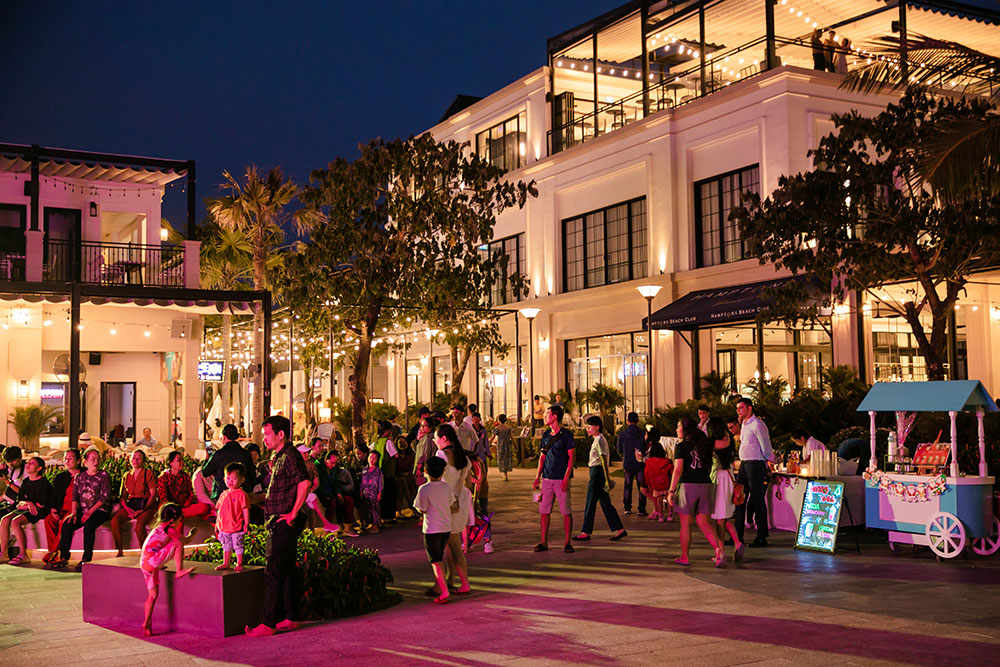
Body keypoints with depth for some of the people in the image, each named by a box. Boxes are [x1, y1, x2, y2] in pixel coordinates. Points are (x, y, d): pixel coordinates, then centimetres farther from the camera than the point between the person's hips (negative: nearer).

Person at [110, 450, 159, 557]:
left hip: (146, 506, -4)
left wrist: (142, 510, -15)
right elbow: (122, 496, 15)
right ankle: (119, 552, -17)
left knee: (139, 526, -34)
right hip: (130, 505, 4)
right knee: (114, 521, -26)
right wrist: (127, 508, -5)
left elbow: (153, 495, -3)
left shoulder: (149, 474, 3)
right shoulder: (126, 475, 18)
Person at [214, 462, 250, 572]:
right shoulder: (224, 495, 9)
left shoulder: (241, 494, -10)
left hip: (237, 527, -6)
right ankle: (226, 563, 28)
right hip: (224, 527, 6)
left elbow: (245, 509, -11)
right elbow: (219, 510, 16)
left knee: (238, 546, 2)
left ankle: (239, 564, 15)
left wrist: (246, 523, -15)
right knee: (226, 546, 17)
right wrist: (217, 524, 16)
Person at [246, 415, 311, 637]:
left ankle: (269, 623, -5)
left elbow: (304, 483, -29)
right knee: (287, 569, 13)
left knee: (273, 572, -8)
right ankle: (291, 617, 20)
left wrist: (293, 513, -24)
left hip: (284, 523, -10)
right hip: (278, 522, 10)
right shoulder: (280, 456, 17)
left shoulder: (290, 456, -15)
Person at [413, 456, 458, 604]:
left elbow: (422, 510, -7)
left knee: (435, 561, -2)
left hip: (432, 530, -5)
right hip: (446, 528, 5)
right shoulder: (446, 486, 2)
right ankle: (438, 587, 26)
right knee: (439, 558, 20)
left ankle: (444, 592, -10)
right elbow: (454, 507, 8)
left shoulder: (424, 489, -14)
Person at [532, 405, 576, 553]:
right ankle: (544, 542, 9)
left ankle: (567, 543, 6)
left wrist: (566, 478, -14)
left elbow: (572, 457, -7)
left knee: (566, 511, -1)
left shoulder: (566, 435, -5)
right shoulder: (546, 435, 13)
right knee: (544, 510, 4)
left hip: (561, 479, -5)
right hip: (547, 478, 6)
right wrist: (538, 476, 9)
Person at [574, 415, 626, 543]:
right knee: (605, 503, 10)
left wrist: (606, 478, -23)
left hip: (597, 472, -10)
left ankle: (586, 532, 2)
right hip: (596, 473, 10)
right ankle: (619, 529, 11)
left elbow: (604, 459, -19)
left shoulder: (599, 440, -13)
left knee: (590, 503, -4)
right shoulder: (598, 440, 17)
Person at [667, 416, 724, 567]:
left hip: (688, 485, -5)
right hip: (705, 485, 5)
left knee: (685, 523, 6)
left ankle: (684, 557, 13)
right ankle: (719, 550, -10)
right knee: (703, 522, 9)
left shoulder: (681, 447, -6)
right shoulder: (704, 445, 9)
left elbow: (678, 470, -11)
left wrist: (671, 490, -9)